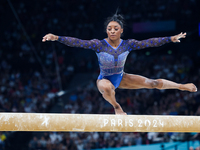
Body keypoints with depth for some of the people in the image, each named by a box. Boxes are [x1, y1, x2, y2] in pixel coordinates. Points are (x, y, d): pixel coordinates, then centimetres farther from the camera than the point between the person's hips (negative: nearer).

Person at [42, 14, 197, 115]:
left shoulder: (127, 44, -13)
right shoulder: (99, 45, -23)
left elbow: (149, 42, -11)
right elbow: (78, 42, -31)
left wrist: (170, 39, -11)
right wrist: (57, 38, -41)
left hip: (121, 78, 3)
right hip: (105, 79, -3)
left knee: (151, 83, 0)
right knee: (107, 88, -42)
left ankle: (182, 86, 22)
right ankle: (116, 106, -10)